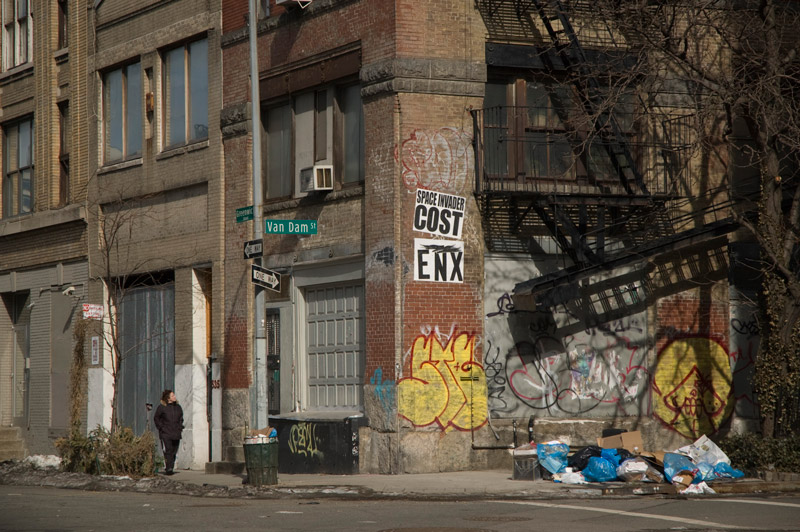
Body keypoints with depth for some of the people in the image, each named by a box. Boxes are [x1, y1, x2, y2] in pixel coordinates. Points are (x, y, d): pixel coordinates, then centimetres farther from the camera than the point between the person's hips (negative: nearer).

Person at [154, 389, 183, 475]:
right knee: (167, 451, -11)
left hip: (176, 434, 5)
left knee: (174, 452, 4)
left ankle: (171, 468, 10)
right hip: (165, 434, -5)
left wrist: (180, 427, 13)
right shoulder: (162, 407, -3)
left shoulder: (178, 407, 12)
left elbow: (181, 418, 26)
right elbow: (156, 418, 6)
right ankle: (168, 469, -11)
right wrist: (161, 427, -2)